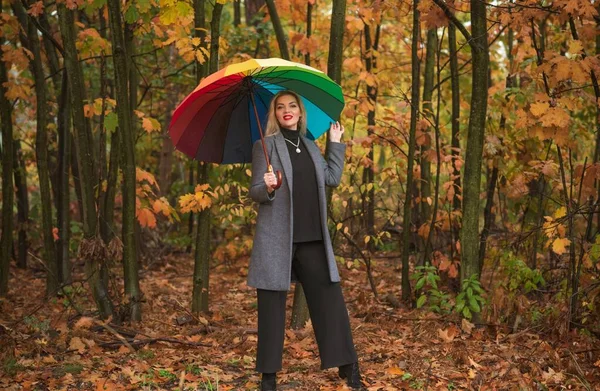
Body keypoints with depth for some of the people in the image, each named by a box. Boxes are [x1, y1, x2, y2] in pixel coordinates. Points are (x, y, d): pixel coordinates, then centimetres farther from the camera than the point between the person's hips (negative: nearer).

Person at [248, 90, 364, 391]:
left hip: (312, 238, 5)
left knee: (329, 297, 5)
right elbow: (254, 193, -5)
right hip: (276, 238, -5)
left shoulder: (309, 146, 16)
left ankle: (347, 366, 13)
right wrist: (268, 187, -27)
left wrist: (336, 143, 14)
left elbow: (333, 178, 12)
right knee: (272, 303, 1)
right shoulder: (265, 145, -1)